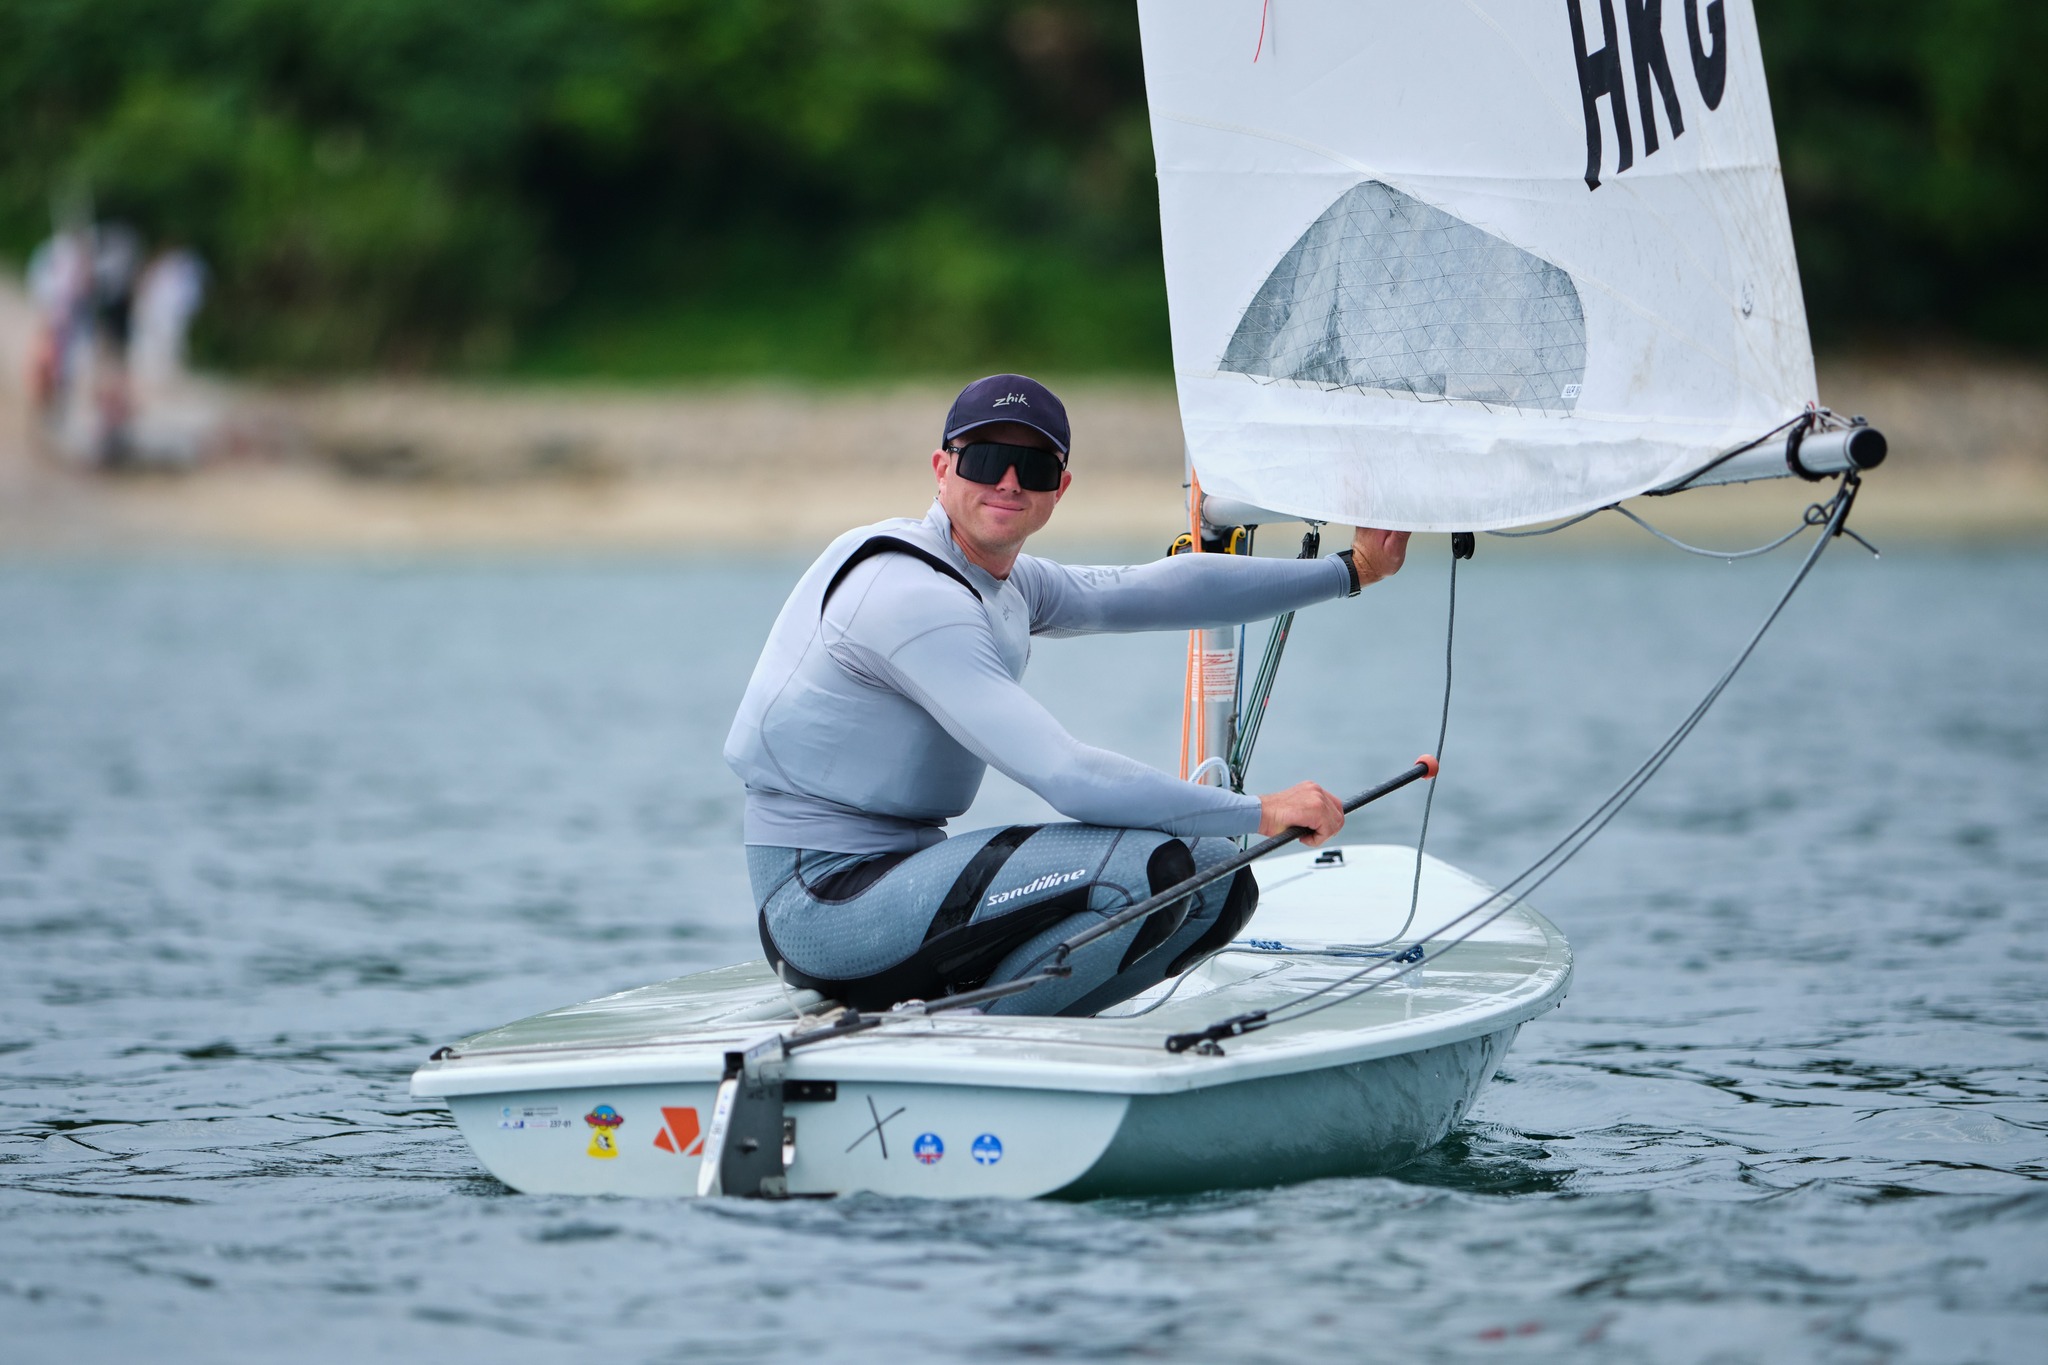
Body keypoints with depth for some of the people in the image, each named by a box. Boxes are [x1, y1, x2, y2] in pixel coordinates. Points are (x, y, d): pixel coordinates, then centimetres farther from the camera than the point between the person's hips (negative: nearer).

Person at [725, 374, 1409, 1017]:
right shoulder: (915, 598, -20)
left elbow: (1159, 589, 25)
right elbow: (1069, 779, -24)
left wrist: (1349, 570, 29)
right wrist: (1261, 812, -18)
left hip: (898, 871, 10)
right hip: (826, 899, -10)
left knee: (1216, 880, 7)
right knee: (1148, 866, -25)